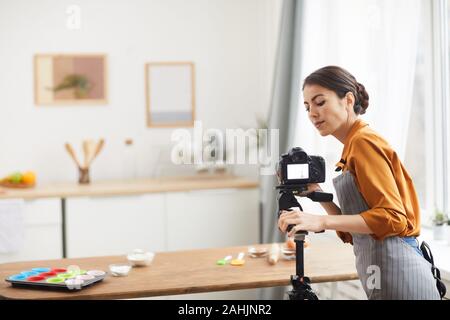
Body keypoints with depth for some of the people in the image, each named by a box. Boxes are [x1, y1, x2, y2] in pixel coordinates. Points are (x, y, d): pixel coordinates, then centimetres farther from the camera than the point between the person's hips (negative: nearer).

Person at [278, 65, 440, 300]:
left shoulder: (363, 141, -11)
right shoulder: (353, 147, 15)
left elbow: (391, 216, -19)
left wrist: (322, 221, -24)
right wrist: (317, 194, 6)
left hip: (394, 272, -9)